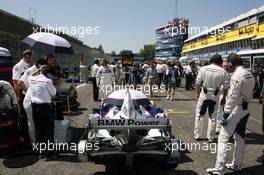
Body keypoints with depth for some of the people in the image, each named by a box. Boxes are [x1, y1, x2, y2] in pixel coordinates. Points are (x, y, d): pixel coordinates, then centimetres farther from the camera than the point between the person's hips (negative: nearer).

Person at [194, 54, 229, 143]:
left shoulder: (203, 69, -6)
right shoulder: (223, 72, -6)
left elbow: (198, 83, -3)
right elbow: (225, 87, -3)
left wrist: (197, 92, 12)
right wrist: (224, 98, 9)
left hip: (204, 94, 0)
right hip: (215, 96, 0)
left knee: (199, 115, 13)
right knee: (212, 117, 12)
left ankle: (197, 135, 20)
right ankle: (210, 137, 19)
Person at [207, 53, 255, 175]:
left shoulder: (237, 75, -18)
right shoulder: (250, 75, 9)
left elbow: (232, 97, -22)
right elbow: (250, 95, 12)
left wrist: (225, 114, -19)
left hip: (236, 110, -9)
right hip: (245, 110, 9)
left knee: (223, 138, -5)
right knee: (240, 139, 18)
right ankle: (237, 165, 31)